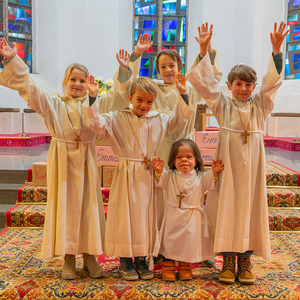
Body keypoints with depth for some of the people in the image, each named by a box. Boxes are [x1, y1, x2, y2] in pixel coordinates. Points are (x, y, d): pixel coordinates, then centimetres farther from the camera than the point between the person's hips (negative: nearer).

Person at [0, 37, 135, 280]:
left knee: (89, 206, 5)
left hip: (86, 161, 2)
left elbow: (121, 96, 9)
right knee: (65, 206, 1)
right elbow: (28, 87, -2)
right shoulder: (53, 103, 6)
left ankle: (90, 257, 16)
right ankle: (68, 260, 12)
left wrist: (124, 71, -4)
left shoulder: (95, 103, 10)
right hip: (63, 161, -1)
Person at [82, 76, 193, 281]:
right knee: (125, 216, 2)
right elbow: (95, 123, -10)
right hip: (126, 176, -3)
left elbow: (181, 118, 13)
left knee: (146, 215, 9)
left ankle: (142, 260, 23)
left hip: (148, 177, 3)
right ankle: (125, 262, 15)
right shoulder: (117, 119, -1)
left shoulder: (160, 120, 8)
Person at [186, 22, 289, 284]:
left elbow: (273, 80, -2)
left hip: (252, 164, 2)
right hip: (228, 164, -1)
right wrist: (204, 51, -10)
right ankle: (228, 260, 11)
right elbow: (202, 80, -1)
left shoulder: (260, 105, 8)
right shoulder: (222, 105, 4)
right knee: (227, 208, 0)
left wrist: (276, 50, -14)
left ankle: (245, 259, 15)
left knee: (250, 208, 4)